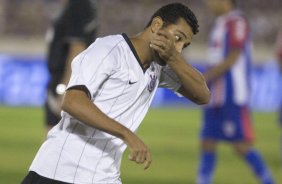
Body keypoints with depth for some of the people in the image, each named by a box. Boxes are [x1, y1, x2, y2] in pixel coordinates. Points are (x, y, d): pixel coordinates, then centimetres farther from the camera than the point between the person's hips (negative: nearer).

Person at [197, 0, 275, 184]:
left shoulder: (237, 21, -11)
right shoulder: (220, 23, 17)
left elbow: (232, 59, -17)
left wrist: (203, 78, -15)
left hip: (233, 98, -9)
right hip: (215, 98, 9)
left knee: (242, 146, -8)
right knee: (207, 143, 4)